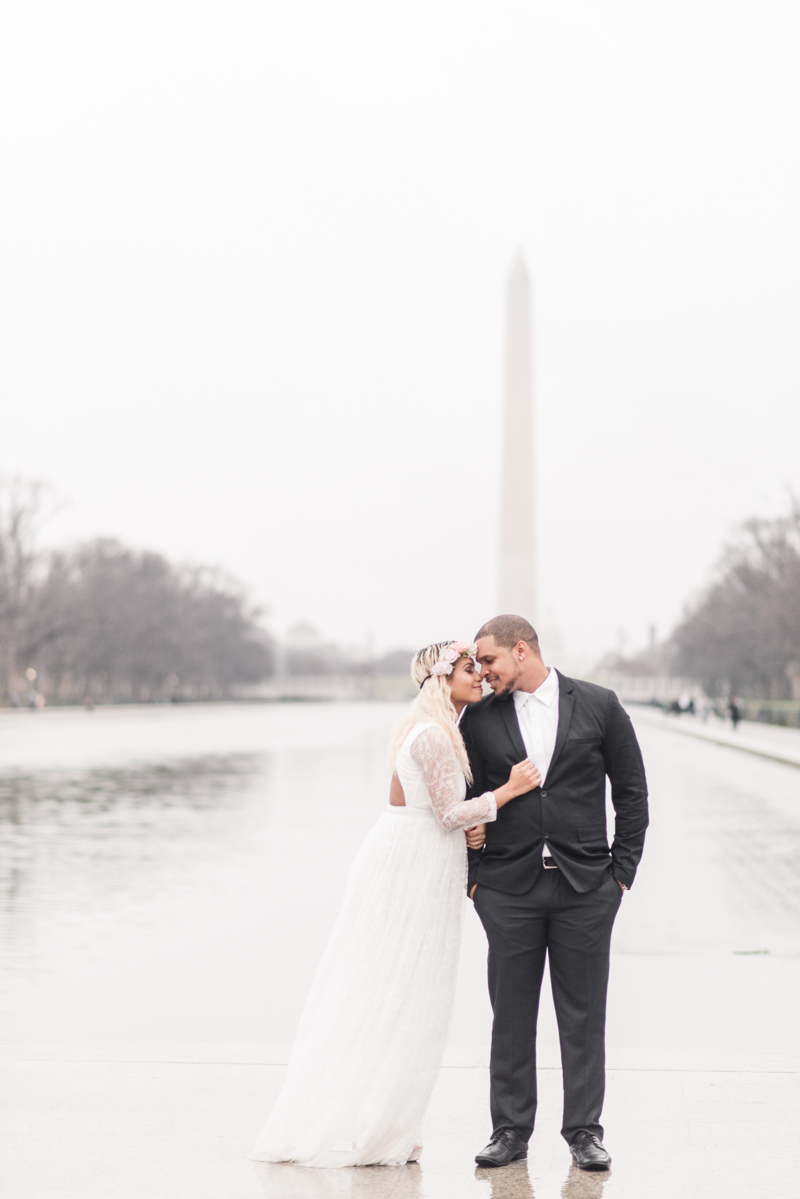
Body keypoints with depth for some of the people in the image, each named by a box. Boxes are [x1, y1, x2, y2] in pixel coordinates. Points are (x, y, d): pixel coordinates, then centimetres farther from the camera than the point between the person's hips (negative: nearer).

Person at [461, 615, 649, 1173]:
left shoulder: (599, 706, 1)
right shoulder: (480, 719, 5)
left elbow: (631, 790, 5)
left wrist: (623, 869, 1)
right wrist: (473, 876, 2)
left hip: (586, 886, -1)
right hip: (508, 889, 1)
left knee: (584, 1013, 3)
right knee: (511, 1013, 4)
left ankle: (584, 1131, 13)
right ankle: (511, 1130, 15)